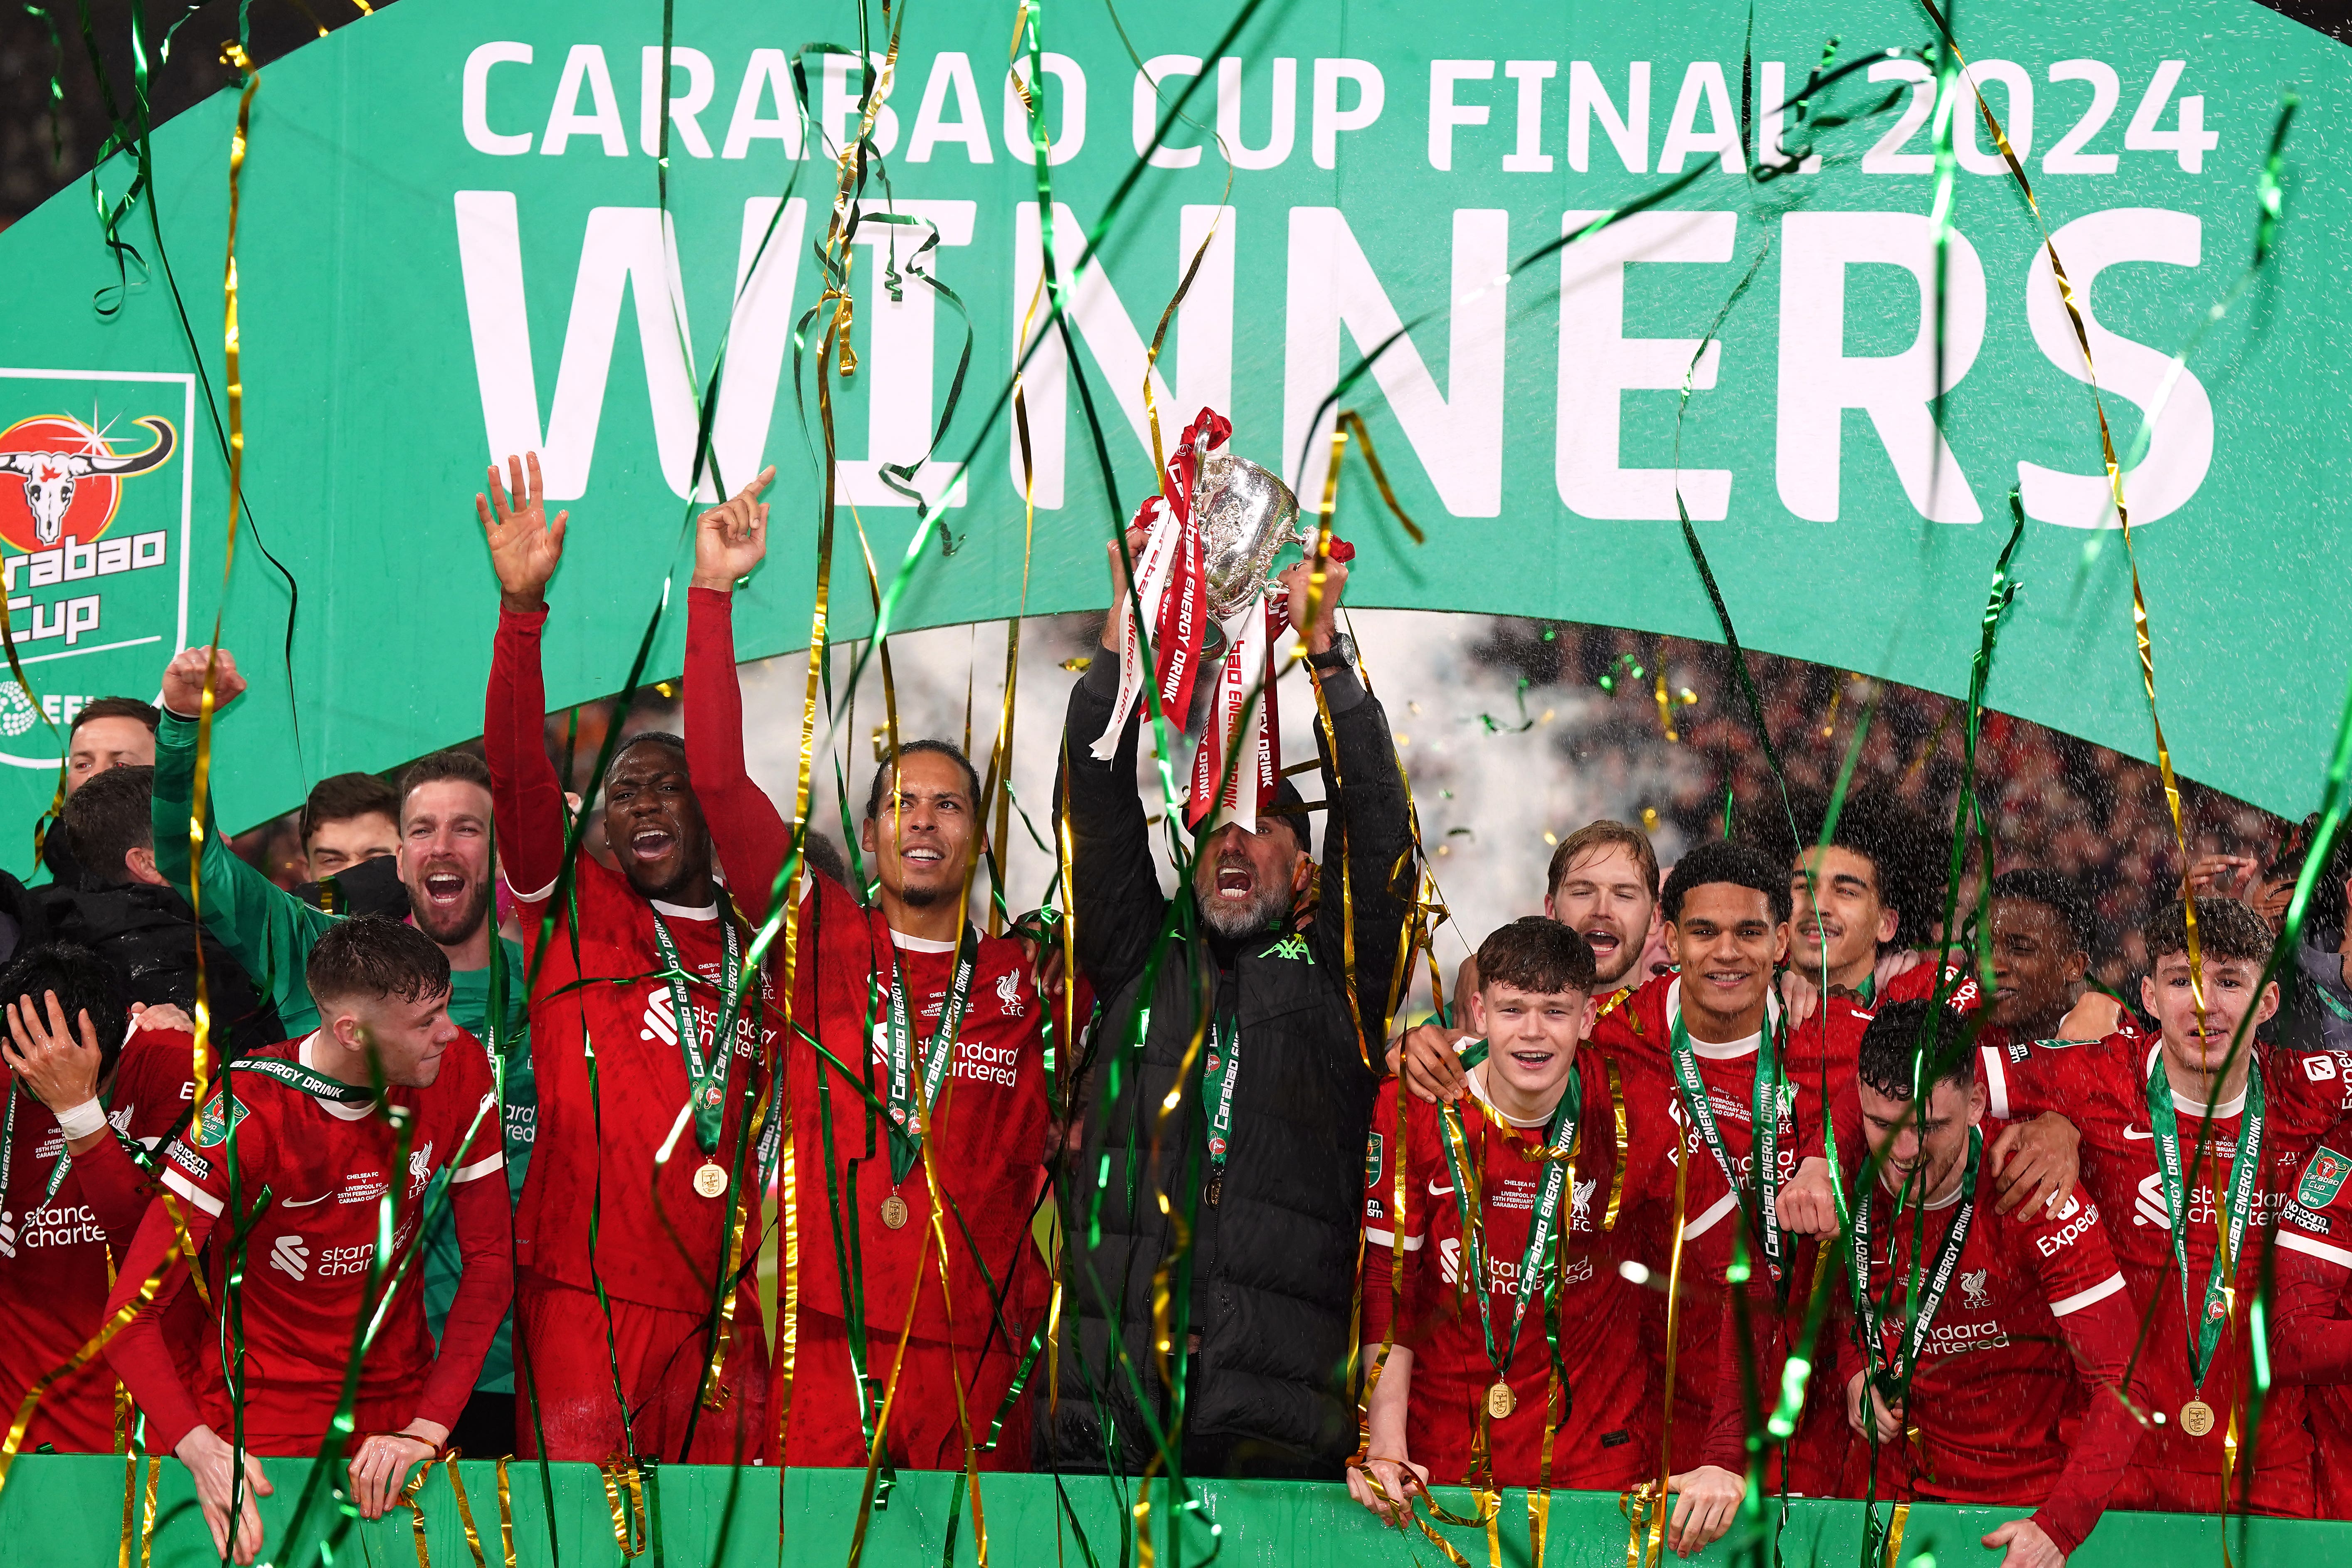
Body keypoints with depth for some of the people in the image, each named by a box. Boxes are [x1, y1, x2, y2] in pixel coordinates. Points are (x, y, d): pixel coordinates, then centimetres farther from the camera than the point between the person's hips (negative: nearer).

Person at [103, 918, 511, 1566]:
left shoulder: (459, 1070, -10)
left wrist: (428, 1429, -16)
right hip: (265, 1407, -4)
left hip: (400, 1398, 4)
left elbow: (489, 1259, -5)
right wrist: (200, 1448, -38)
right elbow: (133, 1311, -22)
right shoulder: (248, 1113, -22)